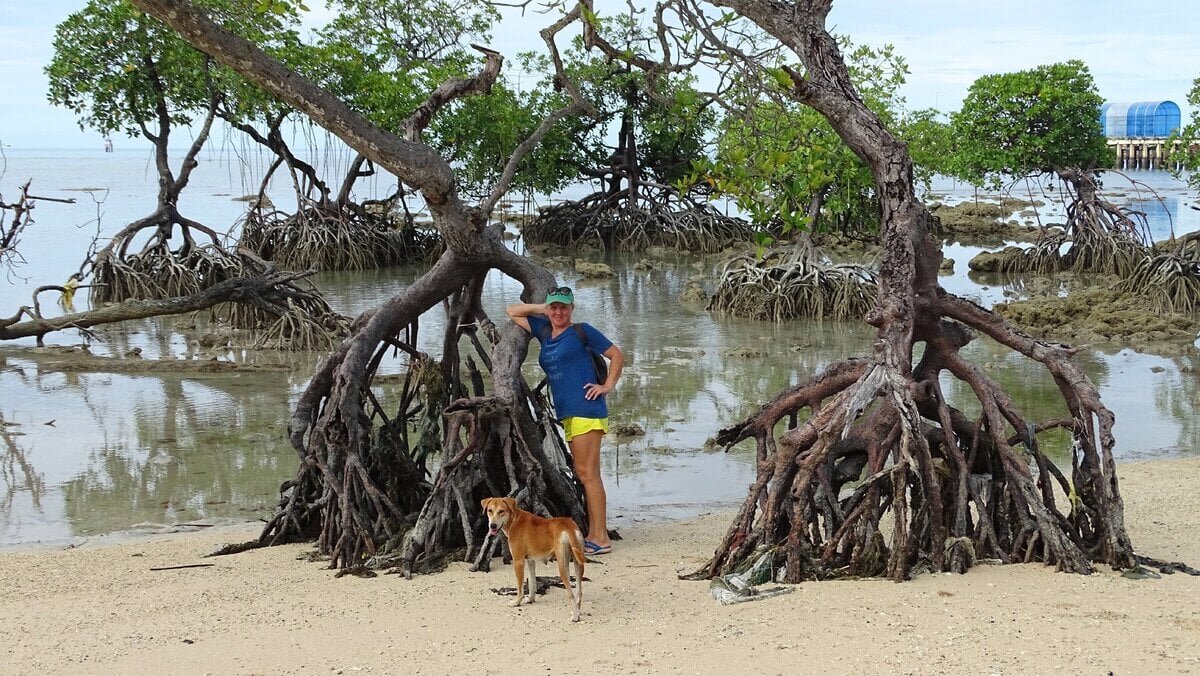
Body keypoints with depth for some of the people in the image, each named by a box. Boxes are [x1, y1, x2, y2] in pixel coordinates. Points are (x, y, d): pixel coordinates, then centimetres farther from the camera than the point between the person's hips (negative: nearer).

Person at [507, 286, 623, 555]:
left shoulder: (581, 331, -1)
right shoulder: (544, 332, 16)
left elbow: (617, 356, 3)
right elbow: (513, 312, 25)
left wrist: (607, 386, -4)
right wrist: (542, 308, 16)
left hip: (585, 409, -8)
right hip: (567, 412, 8)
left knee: (587, 473, -10)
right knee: (584, 474, 9)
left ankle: (601, 538, -10)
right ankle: (593, 534, 12)